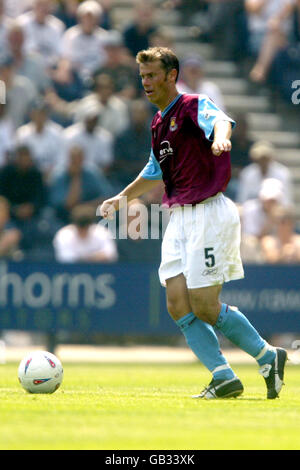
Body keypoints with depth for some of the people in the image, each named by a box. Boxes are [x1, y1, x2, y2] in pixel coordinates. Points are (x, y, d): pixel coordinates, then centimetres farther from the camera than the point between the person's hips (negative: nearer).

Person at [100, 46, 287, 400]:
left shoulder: (194, 106, -7)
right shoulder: (159, 123, 17)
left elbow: (220, 120, -33)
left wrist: (220, 138, -55)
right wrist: (122, 198, 39)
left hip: (208, 212, -8)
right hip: (179, 217, 8)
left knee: (205, 307, -11)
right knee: (178, 306, -3)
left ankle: (268, 356, 7)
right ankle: (224, 378, -1)